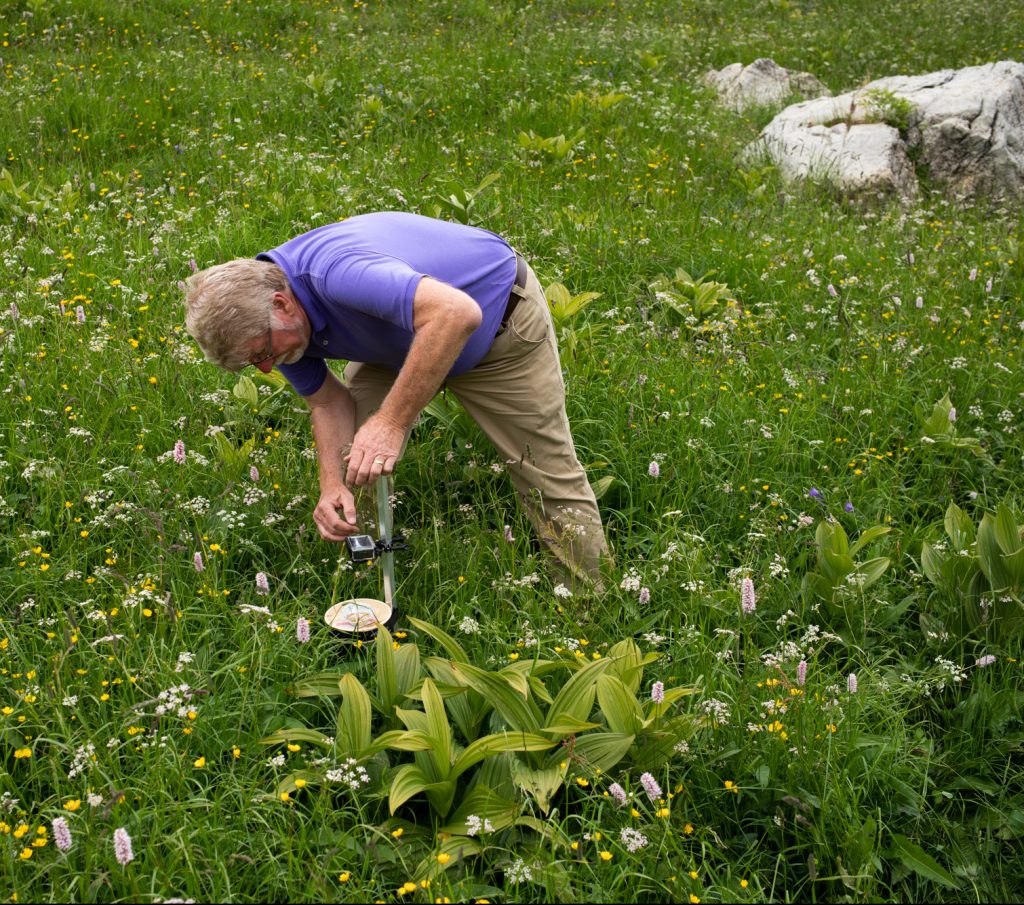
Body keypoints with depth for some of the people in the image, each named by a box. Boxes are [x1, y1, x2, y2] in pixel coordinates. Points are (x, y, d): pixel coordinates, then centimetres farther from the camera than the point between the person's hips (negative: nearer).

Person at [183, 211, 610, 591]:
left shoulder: (334, 270, -41)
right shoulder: (261, 317, -13)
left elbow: (457, 313, -53)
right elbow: (330, 402, -5)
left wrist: (392, 421, -51)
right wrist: (332, 484, -22)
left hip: (498, 315, -7)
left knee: (550, 480, -1)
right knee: (350, 458, -2)